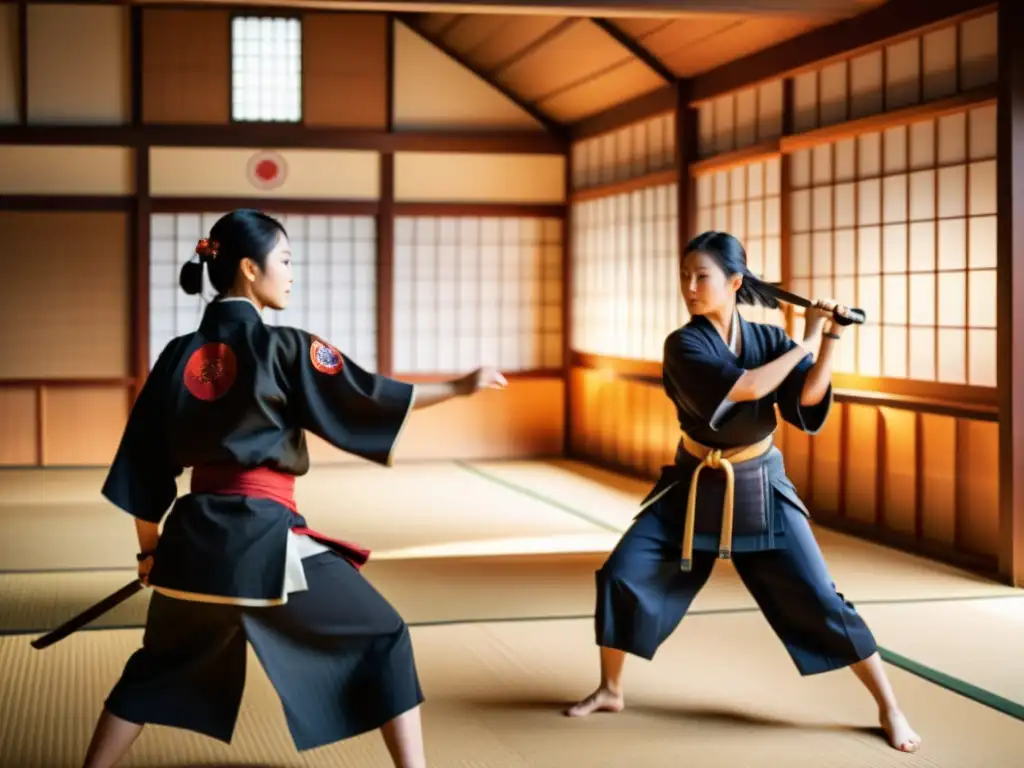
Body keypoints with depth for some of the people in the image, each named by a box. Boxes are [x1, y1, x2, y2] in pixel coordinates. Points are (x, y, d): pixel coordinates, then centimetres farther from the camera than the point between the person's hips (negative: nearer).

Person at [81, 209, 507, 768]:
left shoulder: (179, 354, 8)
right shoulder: (283, 348, -7)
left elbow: (145, 462, 11)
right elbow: (365, 396, -7)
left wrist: (149, 549, 21)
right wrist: (460, 387, 0)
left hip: (194, 534, 6)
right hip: (266, 536, -5)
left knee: (159, 667, 26)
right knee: (382, 641, 8)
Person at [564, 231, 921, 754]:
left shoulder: (767, 339, -4)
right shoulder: (684, 345, -13)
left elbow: (808, 398, -18)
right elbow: (745, 386, -28)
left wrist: (832, 336, -24)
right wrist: (806, 342, -19)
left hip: (759, 489, 0)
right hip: (694, 487, 0)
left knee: (817, 598, -2)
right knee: (621, 575, -8)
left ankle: (888, 707, 10)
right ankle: (610, 691, 14)